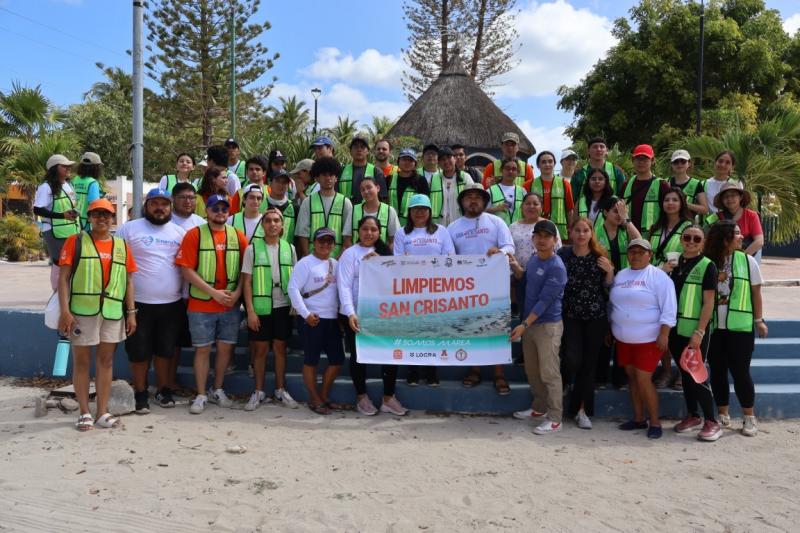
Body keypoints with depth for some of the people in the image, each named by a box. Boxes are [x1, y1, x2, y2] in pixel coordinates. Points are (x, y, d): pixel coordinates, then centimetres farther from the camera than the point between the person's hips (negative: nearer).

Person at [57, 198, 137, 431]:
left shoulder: (122, 245, 13)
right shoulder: (75, 241, 3)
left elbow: (129, 281, 13)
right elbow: (63, 277, -2)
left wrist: (131, 312, 7)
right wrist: (65, 310, -11)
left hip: (112, 312, 3)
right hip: (82, 310, -3)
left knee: (106, 361, 7)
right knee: (81, 361, 4)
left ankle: (103, 412, 15)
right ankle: (85, 413, 14)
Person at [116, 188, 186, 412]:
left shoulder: (180, 232, 9)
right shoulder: (129, 228, -1)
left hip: (172, 303, 3)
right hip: (139, 302, -3)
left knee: (165, 350, 13)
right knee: (139, 351, 5)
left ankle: (164, 390, 26)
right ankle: (140, 394, 19)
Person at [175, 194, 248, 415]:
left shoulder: (238, 236, 6)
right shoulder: (194, 235, -4)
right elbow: (187, 270, -9)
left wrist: (237, 292, -8)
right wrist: (214, 292, -15)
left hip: (230, 305, 3)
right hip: (201, 304, -3)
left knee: (226, 347, 9)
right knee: (202, 349, 3)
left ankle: (217, 390, 26)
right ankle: (201, 395, 15)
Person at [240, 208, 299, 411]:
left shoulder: (289, 249, 5)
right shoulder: (252, 249, -2)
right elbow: (247, 282, -3)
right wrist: (250, 310, -8)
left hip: (283, 306, 2)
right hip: (260, 307, -2)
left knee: (280, 348, 10)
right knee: (260, 349, 6)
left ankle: (281, 390, 21)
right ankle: (258, 392, 17)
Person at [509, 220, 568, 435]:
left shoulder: (556, 267, -18)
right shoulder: (534, 258, 6)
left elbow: (544, 301, -22)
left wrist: (524, 325, -23)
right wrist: (515, 267, 5)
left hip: (548, 325, -8)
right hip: (530, 322, 8)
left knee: (549, 373, -3)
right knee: (532, 370, 18)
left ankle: (555, 419, 5)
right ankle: (539, 407, 33)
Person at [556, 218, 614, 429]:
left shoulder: (600, 255, 0)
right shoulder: (563, 254, -2)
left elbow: (607, 287, 5)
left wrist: (610, 271, -12)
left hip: (596, 316, 1)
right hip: (570, 315, -1)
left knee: (589, 363, 5)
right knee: (573, 358, -12)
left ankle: (582, 409, 18)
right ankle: (569, 383, 25)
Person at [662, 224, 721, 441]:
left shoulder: (707, 266, -6)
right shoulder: (675, 263, 10)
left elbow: (709, 303, -11)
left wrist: (699, 332, -17)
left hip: (695, 331, -5)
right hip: (676, 329, 6)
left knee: (697, 376, -4)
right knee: (685, 374, 13)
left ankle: (711, 422, 8)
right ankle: (692, 416, 26)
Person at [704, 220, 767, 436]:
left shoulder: (747, 260, 0)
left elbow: (756, 293, 5)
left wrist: (759, 320, 4)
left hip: (740, 327, -1)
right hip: (714, 327, 1)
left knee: (740, 371, 0)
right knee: (717, 371, 8)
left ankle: (749, 418, 16)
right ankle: (723, 415, 22)